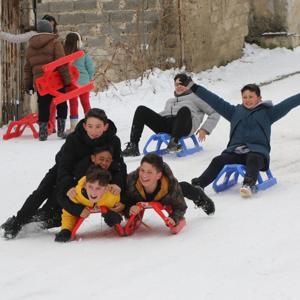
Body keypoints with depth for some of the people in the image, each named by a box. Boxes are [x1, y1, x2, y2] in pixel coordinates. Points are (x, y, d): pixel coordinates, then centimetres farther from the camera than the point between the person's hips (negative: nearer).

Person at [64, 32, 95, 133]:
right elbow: (91, 69, -8)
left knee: (73, 104, 9)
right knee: (86, 103, 14)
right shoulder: (84, 54, -13)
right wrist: (88, 79, 11)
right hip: (83, 83, 0)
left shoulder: (63, 54, -11)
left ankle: (74, 126, 8)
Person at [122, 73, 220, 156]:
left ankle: (174, 142, -50)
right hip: (164, 125, 5)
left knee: (184, 109, -38)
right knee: (141, 110, -17)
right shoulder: (170, 101, 40)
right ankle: (133, 146, -29)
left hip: (183, 127, -5)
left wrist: (205, 129, 1)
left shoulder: (195, 97, 24)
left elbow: (214, 113, 16)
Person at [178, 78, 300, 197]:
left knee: (253, 159, -37)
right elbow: (214, 101, 19)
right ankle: (198, 185, -36)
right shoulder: (235, 111, 22)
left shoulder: (267, 112, 15)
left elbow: (287, 104, 7)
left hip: (257, 151, -3)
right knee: (218, 161, -24)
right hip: (235, 150, 3)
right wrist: (193, 87, 15)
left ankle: (249, 185, -61)